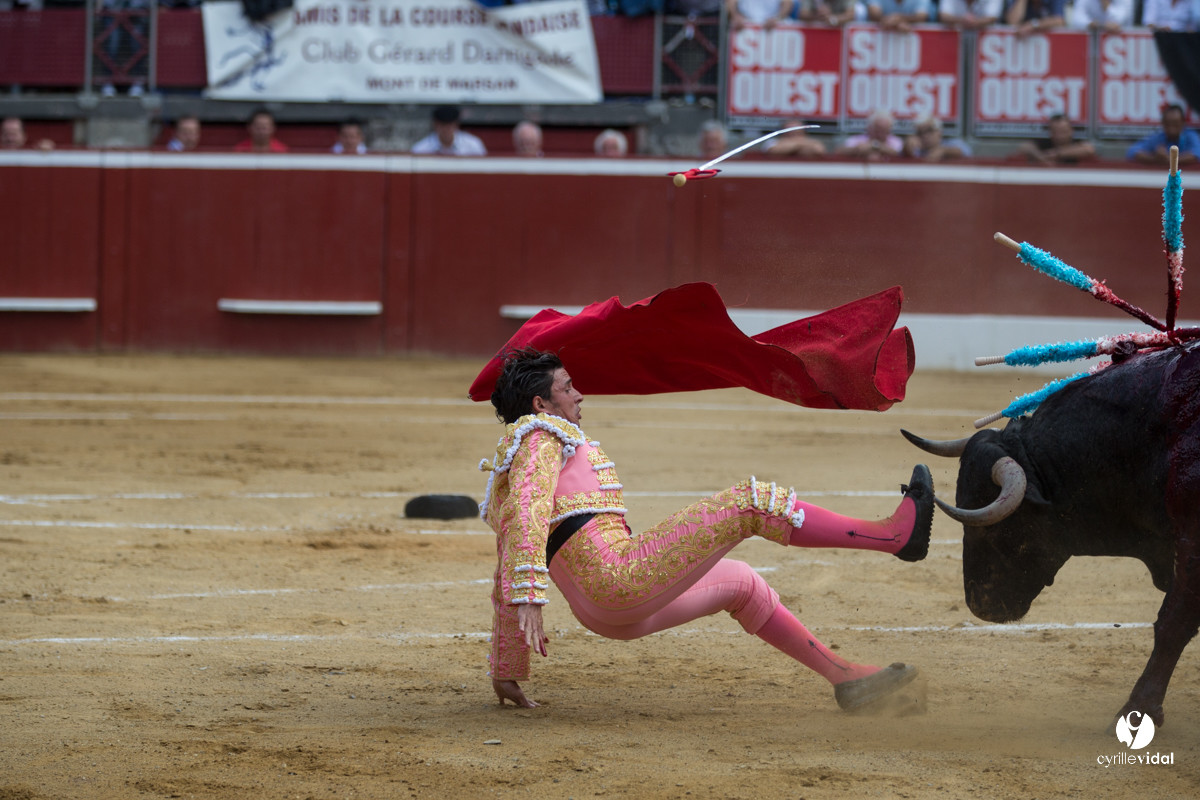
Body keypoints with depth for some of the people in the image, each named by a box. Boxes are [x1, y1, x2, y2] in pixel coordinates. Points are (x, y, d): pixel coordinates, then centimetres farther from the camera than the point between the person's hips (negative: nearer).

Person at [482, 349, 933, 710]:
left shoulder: (504, 486, 27)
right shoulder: (540, 436, 0)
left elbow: (505, 586, 28)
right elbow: (527, 513, -19)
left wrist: (506, 672, 31)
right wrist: (529, 599, -32)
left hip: (608, 613, 10)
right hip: (622, 577, -10)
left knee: (740, 583, 28)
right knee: (750, 504, -10)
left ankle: (844, 676, 25)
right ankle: (896, 534, -12)